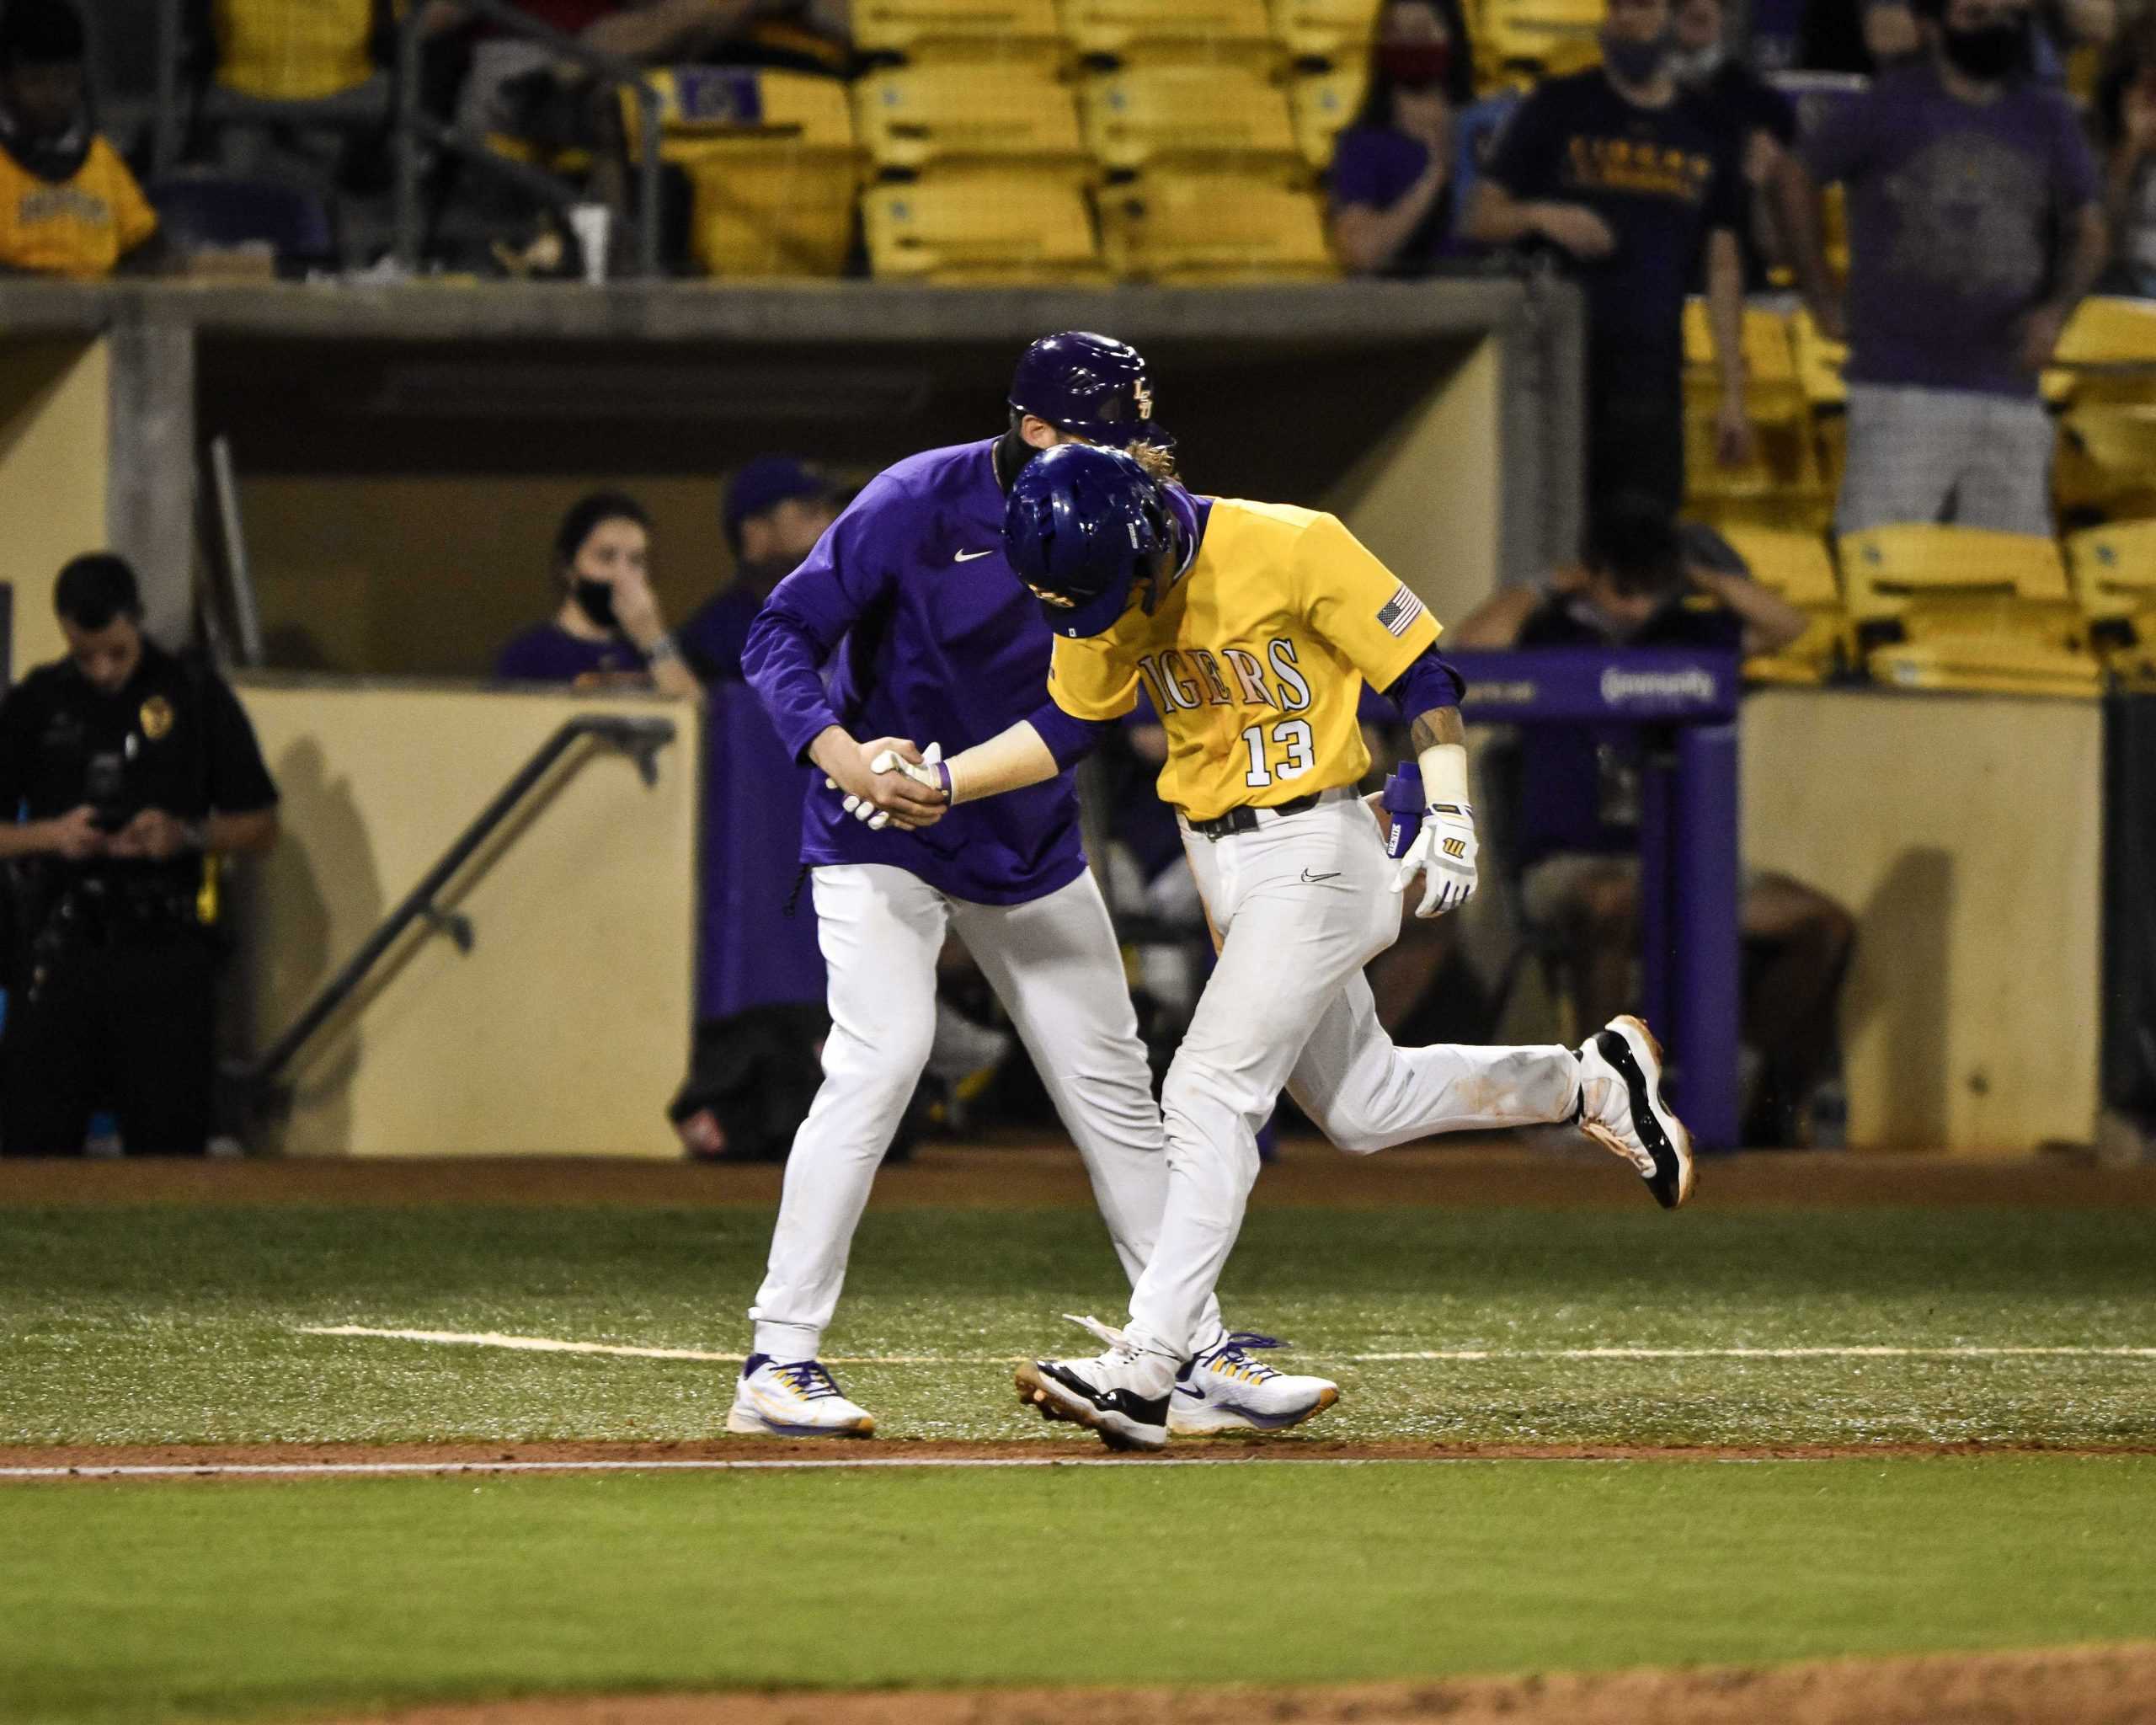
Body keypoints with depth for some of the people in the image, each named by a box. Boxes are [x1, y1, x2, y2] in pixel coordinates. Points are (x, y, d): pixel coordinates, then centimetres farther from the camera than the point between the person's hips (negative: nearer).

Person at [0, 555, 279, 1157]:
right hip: (59, 944, 1)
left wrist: (187, 835, -10)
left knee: (170, 1141, -2)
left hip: (165, 951, -1)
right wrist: (49, 836, -11)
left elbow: (261, 826, 8)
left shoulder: (198, 697, 5)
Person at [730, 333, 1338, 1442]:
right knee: (882, 1055, -22)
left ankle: (1203, 1359, 16)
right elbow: (780, 639, -19)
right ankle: (778, 1363, -20)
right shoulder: (919, 506, -20)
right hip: (884, 839, -6)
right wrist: (845, 759, -37)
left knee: (1113, 1088, 8)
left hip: (1034, 847, 6)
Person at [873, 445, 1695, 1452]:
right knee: (1359, 1107, 15)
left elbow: (1420, 676, -14)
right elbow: (1068, 723, 9)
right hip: (1217, 865, 8)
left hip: (1313, 850, -8)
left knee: (1210, 1094, -16)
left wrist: (1449, 820, -24)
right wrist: (942, 783, -4)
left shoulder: (1291, 549, -21)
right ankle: (1592, 1084, 37)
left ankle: (1143, 1374, -20)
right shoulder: (1105, 586, -3)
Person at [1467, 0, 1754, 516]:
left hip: (1651, 371, 2)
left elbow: (1723, 269, 13)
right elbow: (1482, 218, 7)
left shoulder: (1705, 133, 12)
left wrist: (1733, 395, 8)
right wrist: (1541, 216, -16)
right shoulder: (1559, 109, 7)